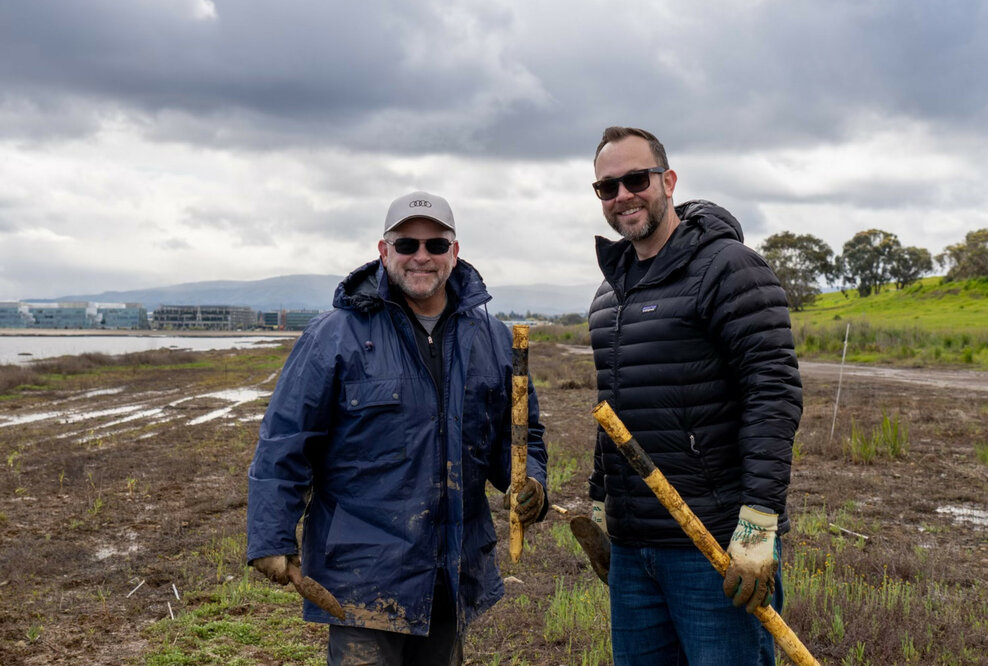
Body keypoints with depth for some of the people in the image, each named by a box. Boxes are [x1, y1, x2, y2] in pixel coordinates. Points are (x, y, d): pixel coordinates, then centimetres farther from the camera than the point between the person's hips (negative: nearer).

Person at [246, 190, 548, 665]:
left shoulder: (492, 339, 7)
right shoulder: (336, 335, -7)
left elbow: (518, 434, 17)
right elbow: (284, 443, -7)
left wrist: (529, 482, -3)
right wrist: (271, 540, -10)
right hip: (363, 579, -5)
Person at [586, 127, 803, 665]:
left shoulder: (727, 267, -10)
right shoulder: (612, 289, 16)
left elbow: (774, 393, -17)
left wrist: (759, 522, -22)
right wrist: (599, 503, 23)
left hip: (716, 545, -7)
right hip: (630, 545, 8)